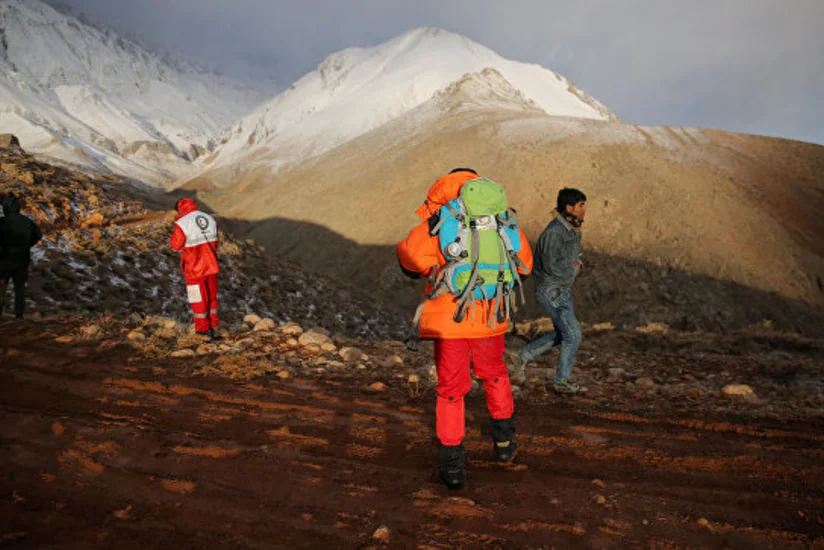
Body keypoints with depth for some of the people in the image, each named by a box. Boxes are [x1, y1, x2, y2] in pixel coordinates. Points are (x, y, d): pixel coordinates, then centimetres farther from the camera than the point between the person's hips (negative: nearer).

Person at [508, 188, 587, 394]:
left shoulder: (572, 229, 7)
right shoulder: (554, 232, -24)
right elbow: (552, 266, -32)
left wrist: (577, 265, -4)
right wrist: (574, 269, -13)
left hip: (562, 289, 10)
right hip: (551, 292, -10)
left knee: (561, 334, 17)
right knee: (573, 335, -5)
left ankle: (521, 356, 27)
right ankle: (562, 381, 10)